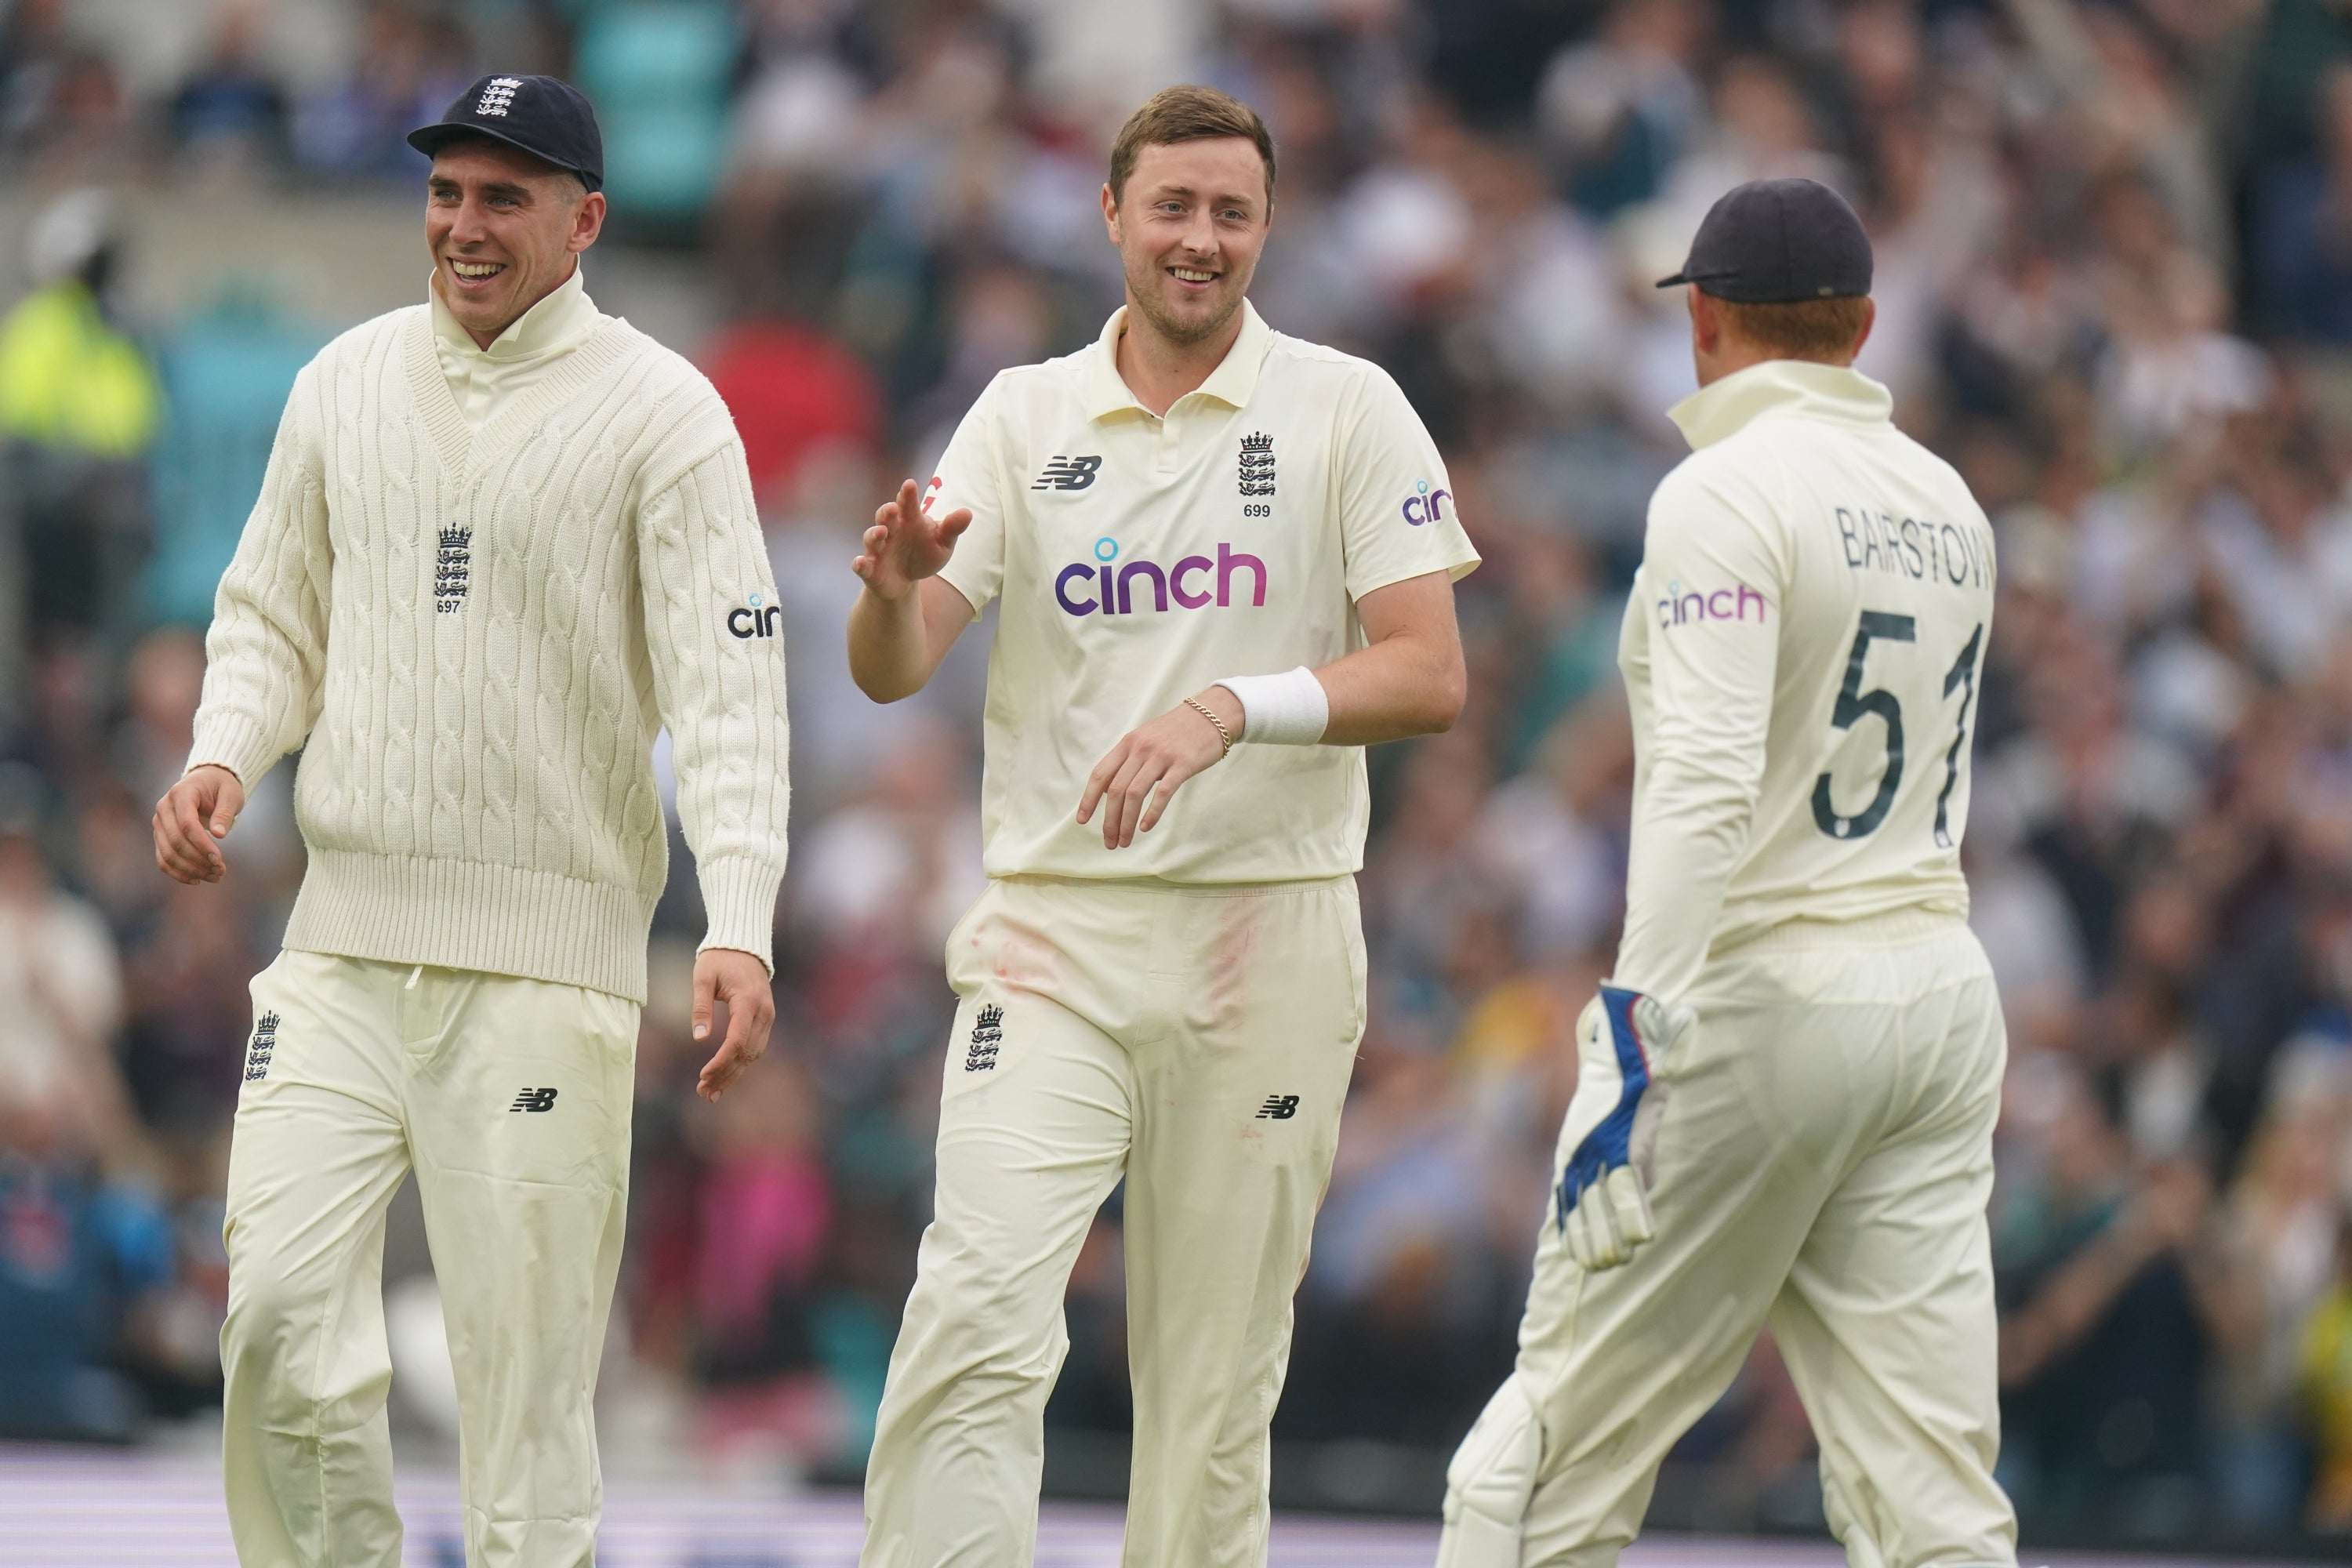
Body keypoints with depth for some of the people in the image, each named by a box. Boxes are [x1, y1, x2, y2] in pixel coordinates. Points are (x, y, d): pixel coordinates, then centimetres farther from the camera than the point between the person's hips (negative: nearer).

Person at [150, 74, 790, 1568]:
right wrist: (222, 758, -2)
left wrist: (741, 927, -24)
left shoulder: (660, 409, -4)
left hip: (547, 958, -4)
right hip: (346, 939, 4)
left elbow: (729, 685, -11)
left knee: (524, 1348, -5)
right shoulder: (350, 382, 11)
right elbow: (275, 619, 20)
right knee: (280, 1306, -7)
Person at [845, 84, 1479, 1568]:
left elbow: (1430, 676, -5)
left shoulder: (1347, 410, 2)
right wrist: (895, 585, -23)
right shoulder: (1026, 415, 7)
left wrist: (1233, 708, -20)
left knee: (1217, 1376, 3)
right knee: (978, 1318, -16)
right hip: (1055, 929, 1)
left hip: (1268, 937, 0)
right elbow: (890, 668, 1)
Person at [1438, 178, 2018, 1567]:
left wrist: (1640, 1028, -27)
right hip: (1940, 989, 7)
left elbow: (1709, 783, -22)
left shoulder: (1728, 492, -10)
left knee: (1563, 1447, 2)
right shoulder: (1950, 503, 13)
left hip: (1757, 987, -7)